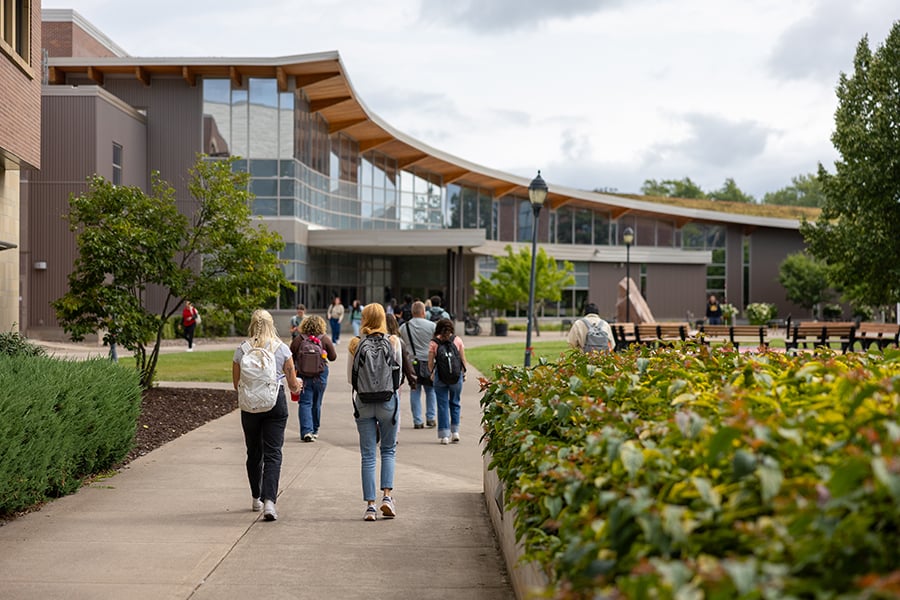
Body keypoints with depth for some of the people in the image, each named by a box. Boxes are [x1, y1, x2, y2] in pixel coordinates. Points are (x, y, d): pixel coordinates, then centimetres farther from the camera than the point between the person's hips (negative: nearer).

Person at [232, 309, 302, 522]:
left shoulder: (242, 350, -3)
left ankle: (257, 499, 28)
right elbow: (293, 384, 1)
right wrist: (298, 385, 24)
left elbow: (236, 384, 3)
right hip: (276, 403, -1)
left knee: (254, 452, 16)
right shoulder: (282, 349, -3)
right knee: (272, 453, -2)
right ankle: (269, 501, -16)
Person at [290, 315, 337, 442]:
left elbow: (291, 358, -3)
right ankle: (314, 431, 26)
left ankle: (307, 431, -15)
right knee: (316, 403, 14)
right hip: (320, 375, 1)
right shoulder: (325, 339, -5)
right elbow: (333, 357, 3)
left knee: (305, 403, -1)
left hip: (303, 375, -1)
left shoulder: (298, 339, -6)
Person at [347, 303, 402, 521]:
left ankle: (370, 505, 4)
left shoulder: (356, 344, -1)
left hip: (363, 402, 1)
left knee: (367, 454, 6)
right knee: (388, 450, 15)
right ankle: (387, 495, -1)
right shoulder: (393, 341, -4)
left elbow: (350, 378, 3)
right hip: (388, 400, -1)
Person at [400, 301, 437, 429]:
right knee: (430, 390, 14)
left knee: (415, 391, 7)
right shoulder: (431, 326, -4)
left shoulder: (403, 327, 1)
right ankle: (430, 418, 13)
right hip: (428, 361, -1)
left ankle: (417, 421, 6)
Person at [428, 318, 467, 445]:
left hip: (440, 376, -1)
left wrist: (432, 372, 13)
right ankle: (455, 431, 13)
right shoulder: (457, 340, 1)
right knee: (454, 403, 17)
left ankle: (444, 435, 5)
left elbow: (430, 362, -2)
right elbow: (463, 359, 3)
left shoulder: (434, 342, -1)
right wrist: (463, 373, 14)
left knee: (442, 405, 5)